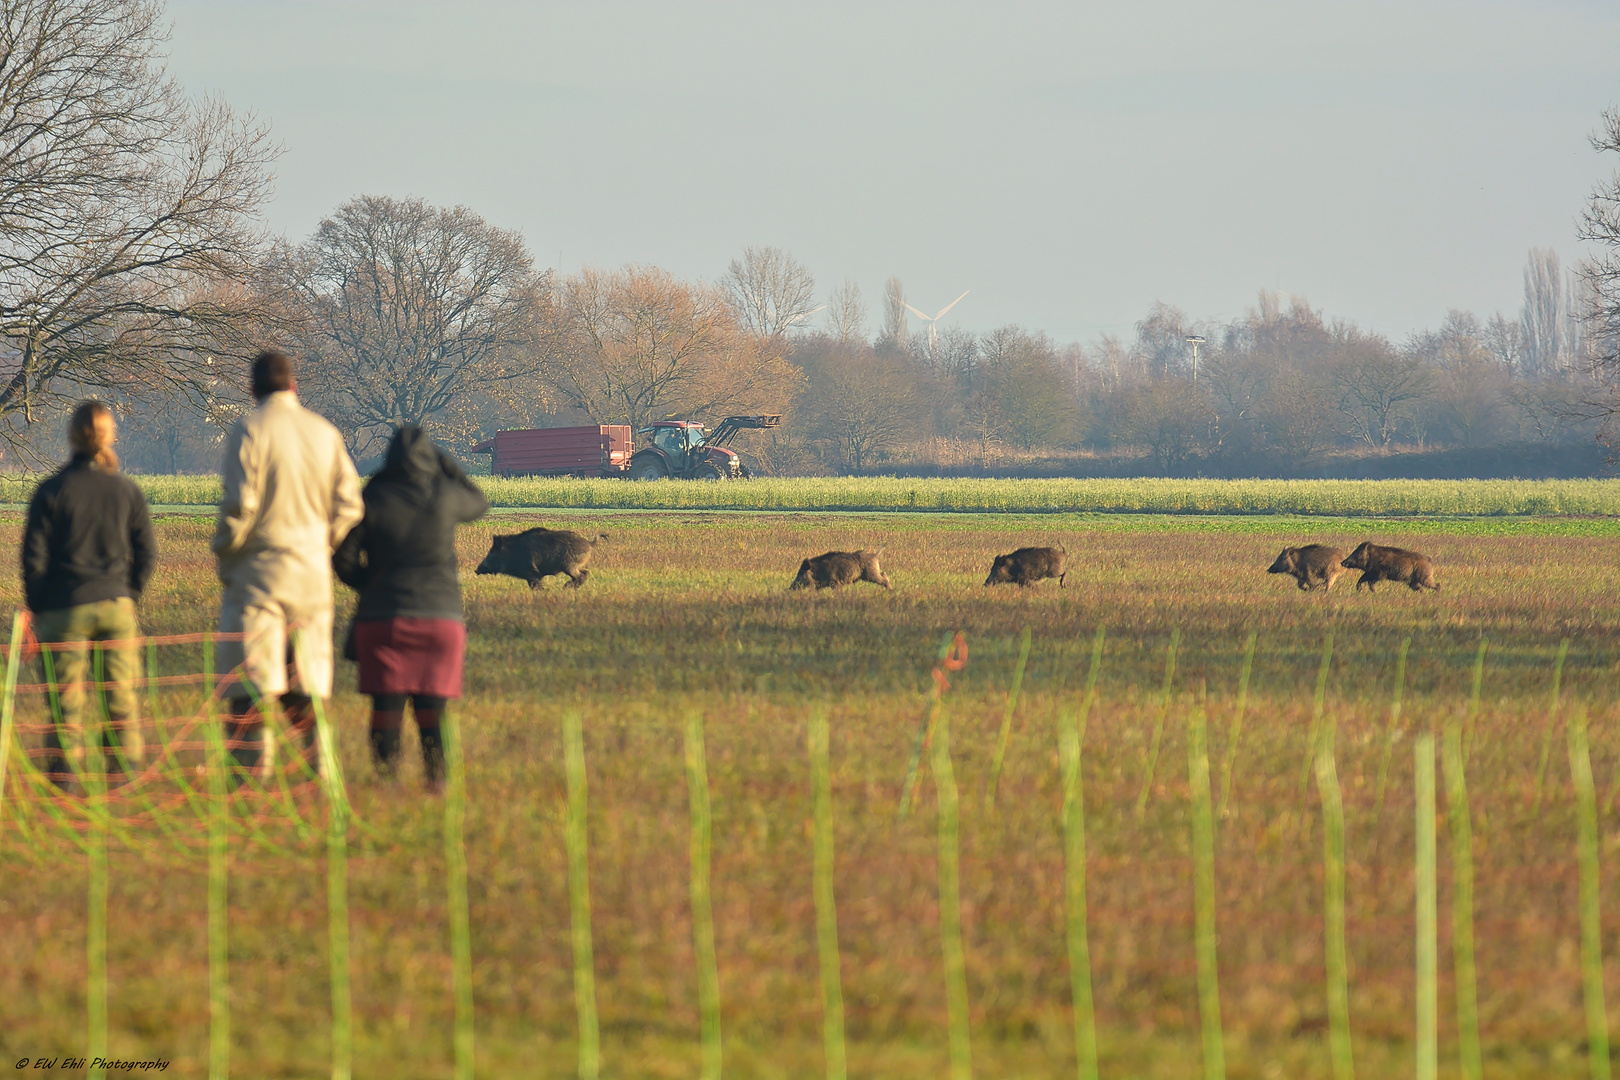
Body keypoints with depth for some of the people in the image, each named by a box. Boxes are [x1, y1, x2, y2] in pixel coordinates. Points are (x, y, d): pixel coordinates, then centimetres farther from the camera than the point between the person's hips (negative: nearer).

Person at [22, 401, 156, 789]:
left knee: (66, 700, 2)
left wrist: (36, 609, 3)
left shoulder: (51, 491, -7)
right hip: (116, 606, 2)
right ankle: (126, 775, 9)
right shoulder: (127, 490, 1)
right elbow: (147, 553, 4)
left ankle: (63, 781, 0)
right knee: (121, 697, 8)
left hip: (65, 609, -2)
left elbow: (34, 557, -6)